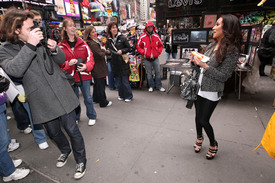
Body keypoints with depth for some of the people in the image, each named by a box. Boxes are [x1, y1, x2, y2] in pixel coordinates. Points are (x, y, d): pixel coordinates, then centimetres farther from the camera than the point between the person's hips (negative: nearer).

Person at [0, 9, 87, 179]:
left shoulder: (41, 39, 4)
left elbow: (61, 60, 8)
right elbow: (14, 70, -21)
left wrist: (54, 49, -13)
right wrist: (30, 45, -25)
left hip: (62, 94, 0)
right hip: (42, 101, 0)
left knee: (72, 129, 4)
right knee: (54, 132, 19)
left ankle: (81, 160, 28)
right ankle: (65, 151, 50)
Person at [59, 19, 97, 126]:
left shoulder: (82, 43, 4)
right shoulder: (61, 46, 1)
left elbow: (90, 57, 2)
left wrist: (86, 66, -16)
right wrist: (68, 64, -18)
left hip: (84, 75, 0)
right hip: (70, 76, 0)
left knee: (88, 98, 5)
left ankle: (92, 117, 26)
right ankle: (75, 118, 34)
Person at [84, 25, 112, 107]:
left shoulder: (95, 41, 10)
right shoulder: (92, 44, -22)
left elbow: (99, 50, 20)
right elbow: (101, 55, -24)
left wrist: (102, 49, 1)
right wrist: (103, 50, -6)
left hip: (96, 68, 11)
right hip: (98, 68, -11)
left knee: (97, 83, 21)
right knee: (101, 85, -1)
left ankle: (96, 99, 37)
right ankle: (103, 102, 10)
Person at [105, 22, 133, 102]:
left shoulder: (122, 38, -2)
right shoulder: (108, 40, 8)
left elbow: (128, 48, -1)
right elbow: (107, 50, 17)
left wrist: (122, 51, -16)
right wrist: (107, 52, -5)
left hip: (123, 61, -4)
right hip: (114, 62, 4)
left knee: (125, 80, -4)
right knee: (119, 80, 10)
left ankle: (128, 96, 10)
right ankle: (121, 95, 24)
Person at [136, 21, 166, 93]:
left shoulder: (156, 36, 6)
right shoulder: (142, 37, -2)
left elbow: (161, 45, 17)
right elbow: (138, 46, 4)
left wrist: (159, 52, 3)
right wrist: (143, 52, -7)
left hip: (155, 58, 2)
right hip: (146, 59, -2)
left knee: (158, 72, 4)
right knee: (149, 73, 6)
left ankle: (159, 86, 16)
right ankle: (151, 86, 19)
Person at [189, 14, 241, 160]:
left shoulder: (232, 50, -14)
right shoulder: (211, 45, 6)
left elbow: (223, 76, -17)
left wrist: (204, 66, -24)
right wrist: (196, 61, -4)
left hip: (212, 92, -6)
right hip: (199, 87, 6)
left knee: (204, 120, 2)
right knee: (198, 116, 16)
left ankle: (213, 144, 31)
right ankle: (199, 138, 41)